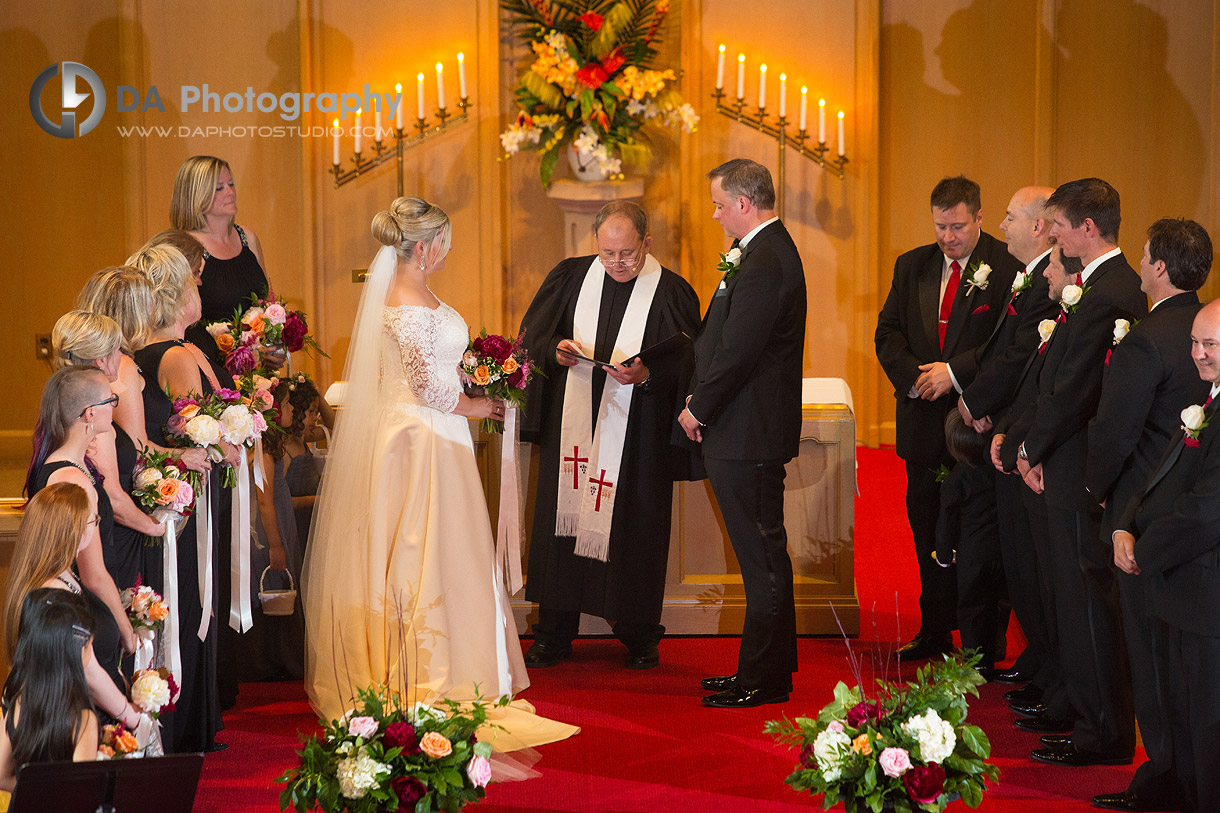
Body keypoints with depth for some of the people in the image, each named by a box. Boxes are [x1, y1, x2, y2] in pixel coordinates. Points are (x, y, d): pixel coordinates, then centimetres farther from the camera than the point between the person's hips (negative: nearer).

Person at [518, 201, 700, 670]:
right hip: (571, 430, 3)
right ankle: (553, 636, 14)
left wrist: (647, 375, -25)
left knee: (635, 533, 2)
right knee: (562, 521, 5)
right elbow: (532, 334, 7)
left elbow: (684, 364, -7)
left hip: (638, 437, -3)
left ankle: (639, 636, 17)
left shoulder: (672, 293, -4)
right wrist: (556, 350, -13)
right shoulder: (570, 277, 6)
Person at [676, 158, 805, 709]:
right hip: (750, 432, 11)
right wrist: (702, 399, 10)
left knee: (762, 556, -3)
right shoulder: (770, 251, 15)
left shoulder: (764, 263, -19)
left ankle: (763, 678, 3)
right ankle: (765, 668, 22)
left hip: (748, 435, -11)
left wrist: (699, 409, -10)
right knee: (762, 554, 15)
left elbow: (738, 351, -22)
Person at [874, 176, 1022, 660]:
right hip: (924, 419, 5)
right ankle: (935, 631, 23)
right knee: (926, 526, 12)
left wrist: (954, 372, -17)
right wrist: (915, 377, -7)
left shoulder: (1008, 267, -8)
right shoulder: (912, 266, 10)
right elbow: (887, 332, 10)